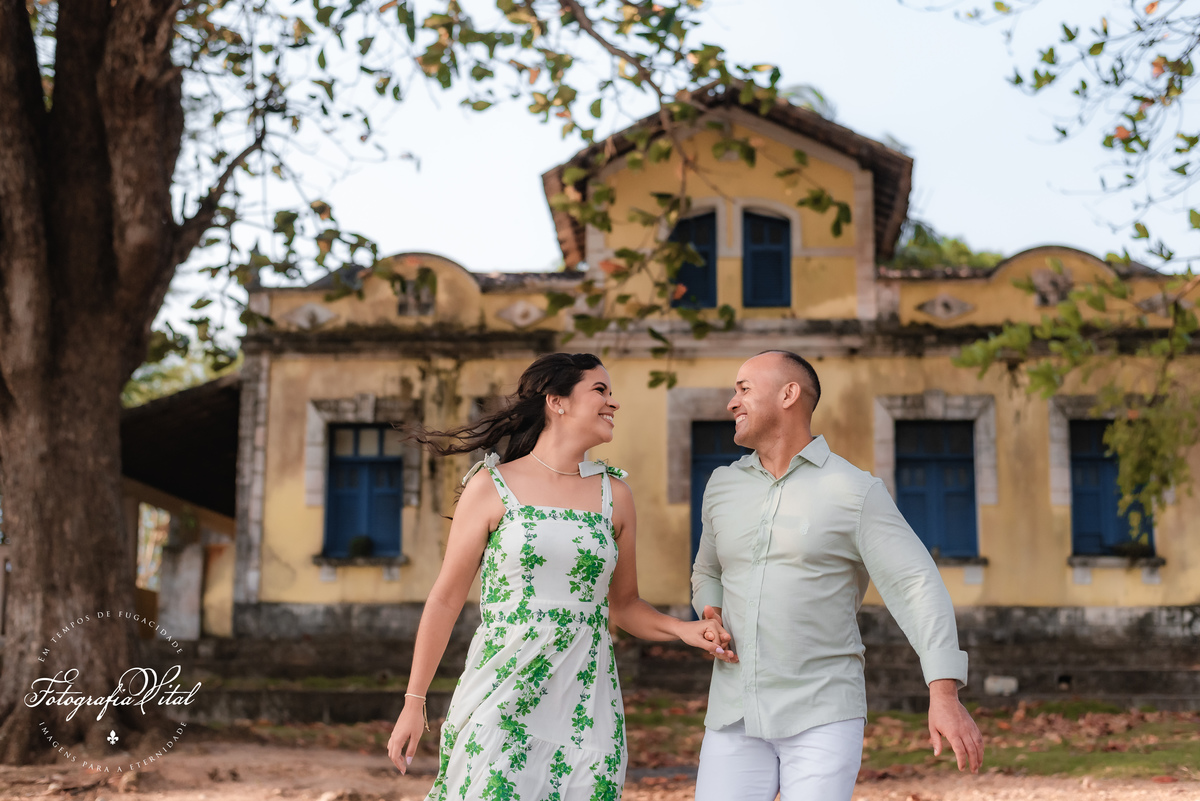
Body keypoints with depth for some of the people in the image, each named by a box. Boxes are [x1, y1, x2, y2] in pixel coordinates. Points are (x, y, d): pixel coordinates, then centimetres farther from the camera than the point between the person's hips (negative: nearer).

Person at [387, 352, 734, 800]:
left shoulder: (614, 494, 9)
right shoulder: (492, 486, -1)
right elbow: (445, 601, 3)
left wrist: (682, 630, -3)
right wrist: (414, 703, 3)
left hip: (584, 711, 3)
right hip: (501, 704, -3)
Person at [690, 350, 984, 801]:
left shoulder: (856, 492, -6)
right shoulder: (725, 487, 10)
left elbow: (917, 590, -14)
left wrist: (945, 696, -27)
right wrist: (711, 617, 1)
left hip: (823, 718, -4)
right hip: (739, 716, 4)